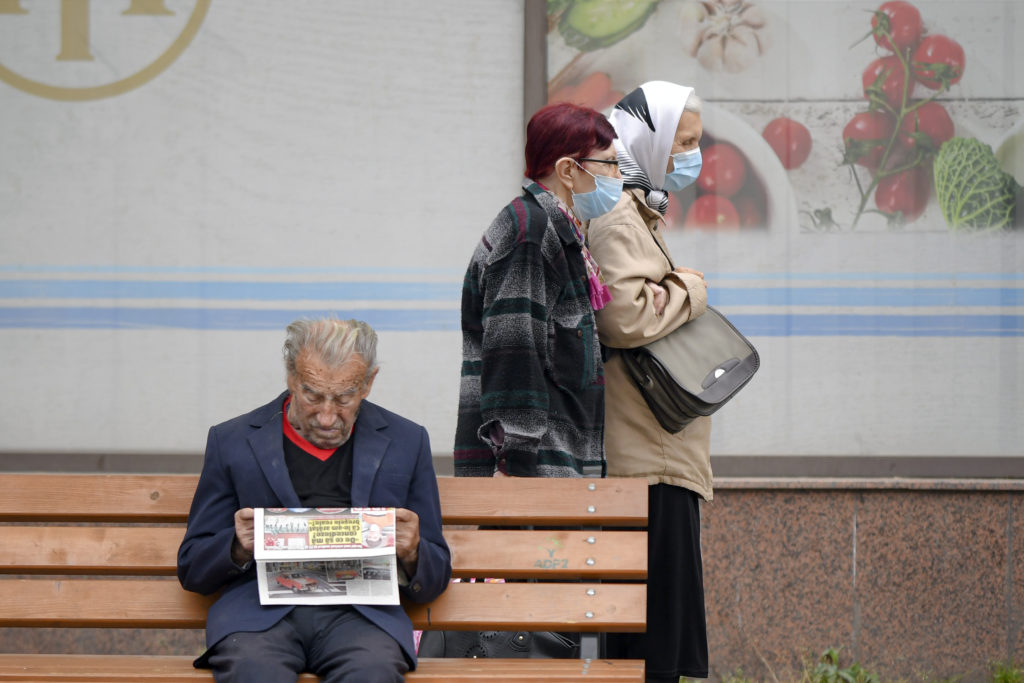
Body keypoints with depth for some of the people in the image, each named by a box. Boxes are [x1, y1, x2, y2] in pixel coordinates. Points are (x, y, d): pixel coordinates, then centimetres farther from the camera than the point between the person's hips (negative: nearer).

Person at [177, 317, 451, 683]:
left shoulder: (405, 442, 16)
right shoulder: (233, 441, 14)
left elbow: (435, 580, 19)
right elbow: (191, 569, 16)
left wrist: (411, 554, -5)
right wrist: (239, 546, -6)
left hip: (359, 611, 1)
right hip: (260, 609, 0)